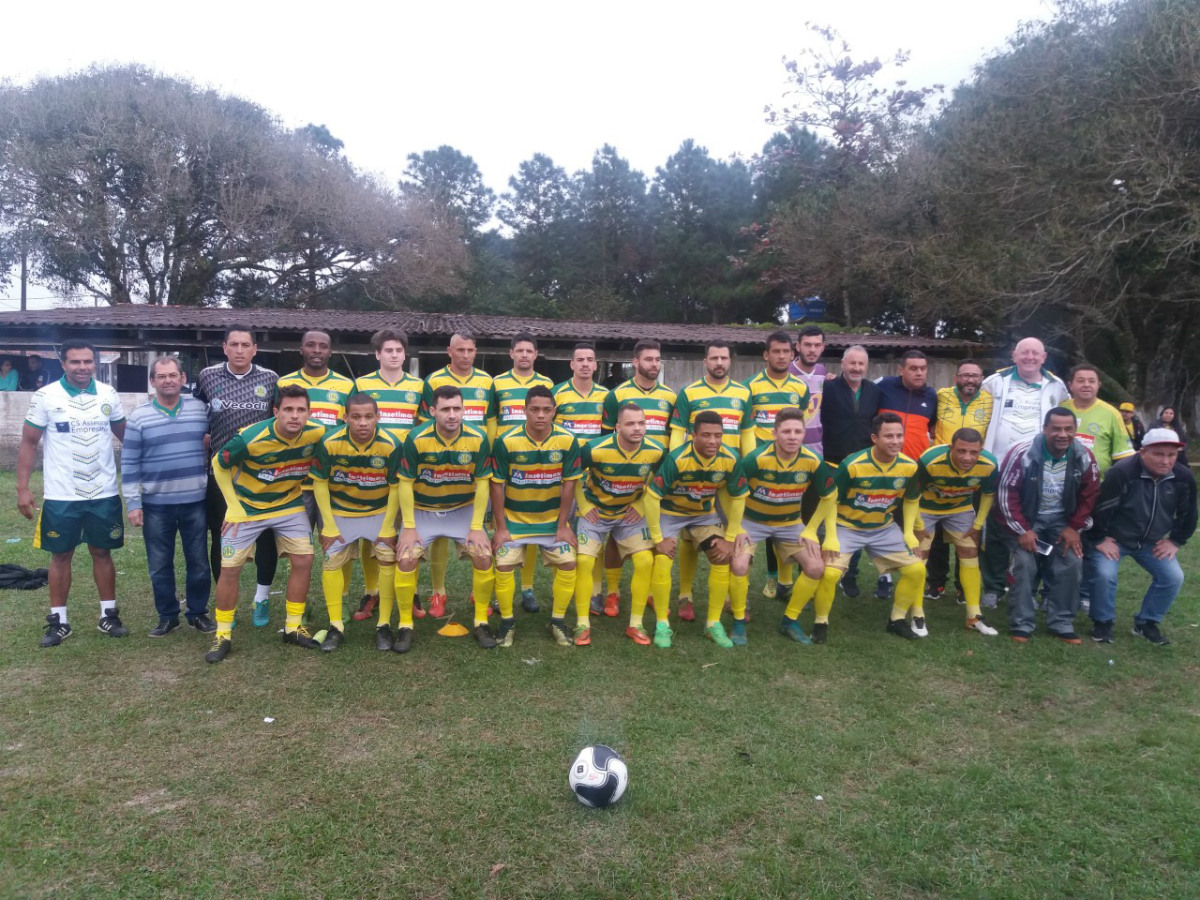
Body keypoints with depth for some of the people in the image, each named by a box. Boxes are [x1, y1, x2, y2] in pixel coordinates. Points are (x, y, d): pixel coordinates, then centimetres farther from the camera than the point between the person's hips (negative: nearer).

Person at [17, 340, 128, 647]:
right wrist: (22, 487, -8)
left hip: (104, 494, 2)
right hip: (60, 496, -1)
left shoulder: (108, 395, 1)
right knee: (61, 555, 8)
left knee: (102, 552, 10)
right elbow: (29, 443, -2)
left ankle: (109, 615, 20)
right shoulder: (45, 397, -6)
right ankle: (58, 621, 19)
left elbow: (126, 434, 12)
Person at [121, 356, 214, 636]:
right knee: (160, 566, 9)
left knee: (199, 562, 9)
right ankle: (167, 615, 24)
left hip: (195, 502, 1)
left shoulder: (200, 409, 1)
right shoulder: (139, 417, -2)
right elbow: (129, 464, -1)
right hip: (156, 505, 0)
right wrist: (133, 503, -5)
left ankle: (198, 612, 25)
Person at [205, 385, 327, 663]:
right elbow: (219, 465, -10)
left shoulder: (316, 434, -21)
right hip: (247, 507, -3)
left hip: (289, 505, 3)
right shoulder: (250, 438, -29)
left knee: (304, 560, -2)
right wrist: (234, 506, -12)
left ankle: (293, 627, 15)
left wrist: (299, 483, 4)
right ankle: (223, 636, 14)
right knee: (230, 568, -3)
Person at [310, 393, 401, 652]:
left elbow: (395, 487, -11)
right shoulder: (330, 442, -21)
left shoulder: (390, 445, -22)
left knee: (387, 558, -10)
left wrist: (388, 527, -11)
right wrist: (328, 526, -10)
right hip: (339, 512, 1)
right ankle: (335, 627, 10)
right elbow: (319, 483, -10)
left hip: (379, 512, -1)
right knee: (332, 561, -4)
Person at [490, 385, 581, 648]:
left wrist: (563, 525, -6)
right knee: (503, 565, -10)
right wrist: (501, 528, -10)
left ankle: (557, 621, 13)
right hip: (514, 518, -1)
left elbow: (569, 484, -6)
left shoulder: (568, 441, -14)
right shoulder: (506, 441, -17)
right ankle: (507, 622, 11)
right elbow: (497, 485, -10)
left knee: (567, 563, -6)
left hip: (553, 518, 1)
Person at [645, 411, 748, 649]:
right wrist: (658, 538, -21)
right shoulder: (677, 458, -32)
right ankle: (662, 625, -2)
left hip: (705, 514, 3)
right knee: (662, 560, -19)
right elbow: (652, 496, -25)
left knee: (723, 558, -8)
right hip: (669, 512, -3)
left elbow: (738, 498, -6)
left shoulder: (730, 460, -22)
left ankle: (714, 624, 9)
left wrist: (729, 538, -7)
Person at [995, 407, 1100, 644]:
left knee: (1072, 563, -10)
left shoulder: (1084, 457, -10)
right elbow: (1006, 493, -17)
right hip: (1025, 520, -4)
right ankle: (1021, 625, -4)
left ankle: (1062, 624, 5)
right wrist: (1022, 530, -18)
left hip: (1060, 521, 4)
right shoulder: (1022, 454, -22)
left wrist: (1074, 527, -6)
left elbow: (1089, 496, 1)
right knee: (1025, 565, -18)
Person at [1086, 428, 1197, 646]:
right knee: (1104, 574, -24)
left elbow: (1187, 514, 7)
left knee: (1173, 577, -6)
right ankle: (1103, 622, 1)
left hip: (1152, 541, 5)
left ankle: (1147, 623, 14)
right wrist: (1099, 540, -17)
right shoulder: (1122, 472, -29)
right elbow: (1099, 508, -23)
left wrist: (1176, 541, 4)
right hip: (1113, 538, -5)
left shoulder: (1183, 477, -10)